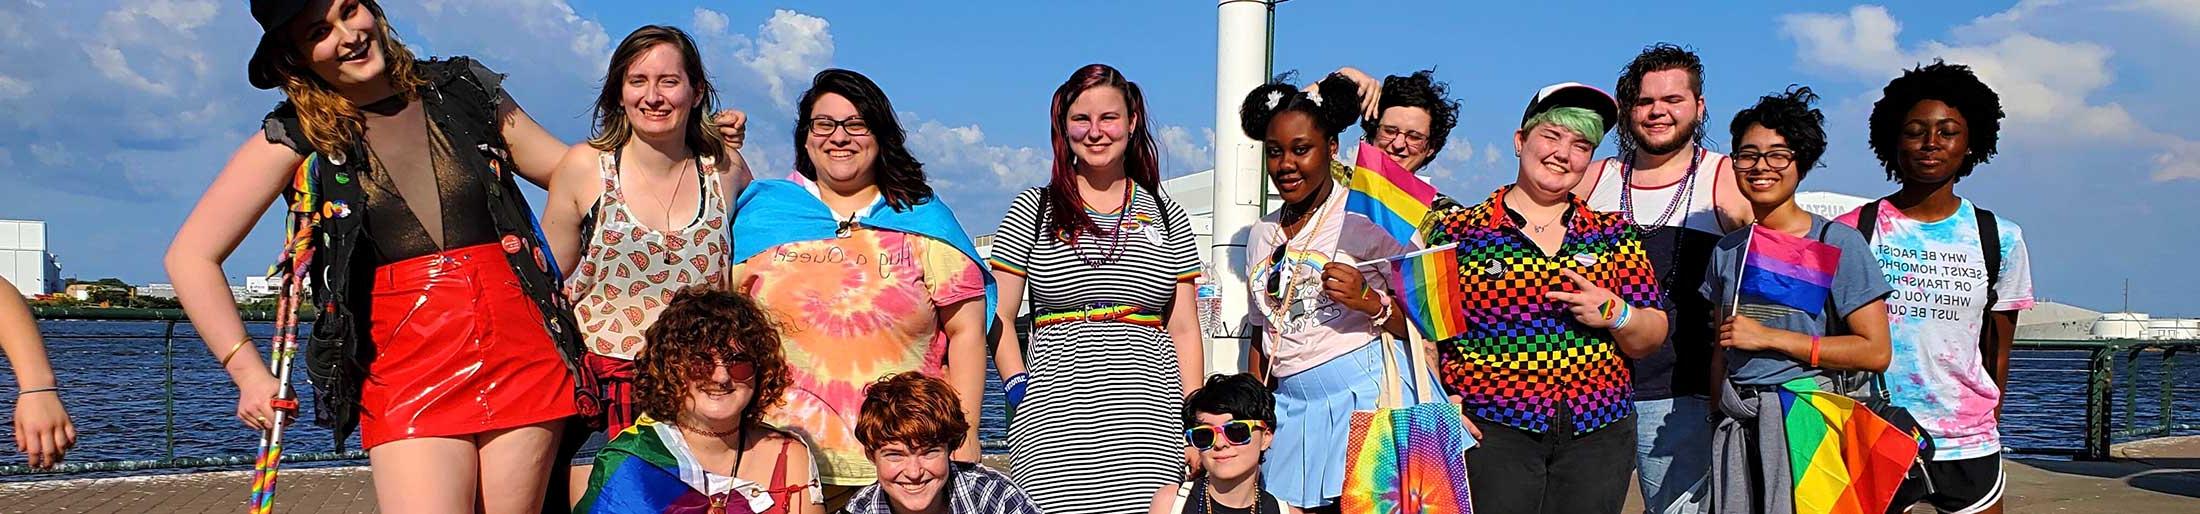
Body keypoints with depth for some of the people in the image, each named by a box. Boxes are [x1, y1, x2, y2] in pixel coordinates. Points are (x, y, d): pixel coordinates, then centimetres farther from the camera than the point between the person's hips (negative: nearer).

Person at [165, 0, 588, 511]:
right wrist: (249, 373, -2)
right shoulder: (293, 139, 4)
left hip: (520, 350, 2)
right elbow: (191, 256, 4)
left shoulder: (464, 89, 10)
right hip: (405, 368, -1)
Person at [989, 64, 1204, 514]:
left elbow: (1184, 330, 12)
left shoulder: (1166, 216, 13)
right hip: (1053, 425, -1)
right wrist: (1021, 392, -6)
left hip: (1147, 422, 1)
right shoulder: (1033, 210, 9)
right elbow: (999, 317, 8)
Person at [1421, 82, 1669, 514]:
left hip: (1599, 434, 3)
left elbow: (1650, 340, 10)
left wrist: (1616, 314, -10)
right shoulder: (1457, 232, 2)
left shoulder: (1614, 234, 10)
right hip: (1491, 435, -3)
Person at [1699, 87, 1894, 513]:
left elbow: (1875, 352, -10)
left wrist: (1769, 337, -13)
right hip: (1736, 427, 4)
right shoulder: (1728, 250, 10)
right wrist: (1718, 416, 8)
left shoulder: (1838, 243, -5)